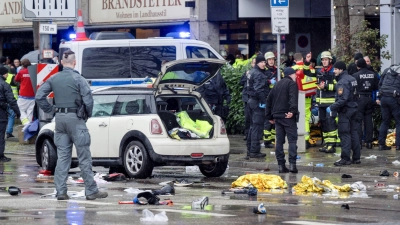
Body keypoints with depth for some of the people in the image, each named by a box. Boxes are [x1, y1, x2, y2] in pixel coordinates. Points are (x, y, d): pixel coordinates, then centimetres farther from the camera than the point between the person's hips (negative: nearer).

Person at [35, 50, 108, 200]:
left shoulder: (53, 79, 5)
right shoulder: (78, 79, -10)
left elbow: (39, 97, 4)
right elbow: (88, 99, -15)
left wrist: (50, 110, 11)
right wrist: (89, 114, 3)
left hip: (60, 118, 5)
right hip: (75, 119, -5)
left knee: (62, 156, 9)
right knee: (84, 157, -1)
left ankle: (61, 191, 5)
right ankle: (91, 191, 1)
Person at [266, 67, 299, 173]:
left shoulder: (277, 84, 20)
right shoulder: (292, 84, -2)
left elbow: (269, 100, 22)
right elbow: (293, 98, -20)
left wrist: (269, 116, 25)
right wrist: (293, 111, -30)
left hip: (277, 116, 7)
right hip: (288, 116, -7)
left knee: (279, 141, 7)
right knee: (292, 139, -5)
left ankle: (281, 165, 5)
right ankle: (292, 163, -15)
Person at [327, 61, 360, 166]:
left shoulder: (342, 82, -17)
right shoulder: (352, 79, 11)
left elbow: (343, 99, -24)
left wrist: (332, 108, -19)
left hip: (345, 110, -9)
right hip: (354, 109, 9)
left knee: (344, 134, -5)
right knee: (354, 133, 12)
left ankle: (345, 158, -5)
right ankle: (356, 157, 15)